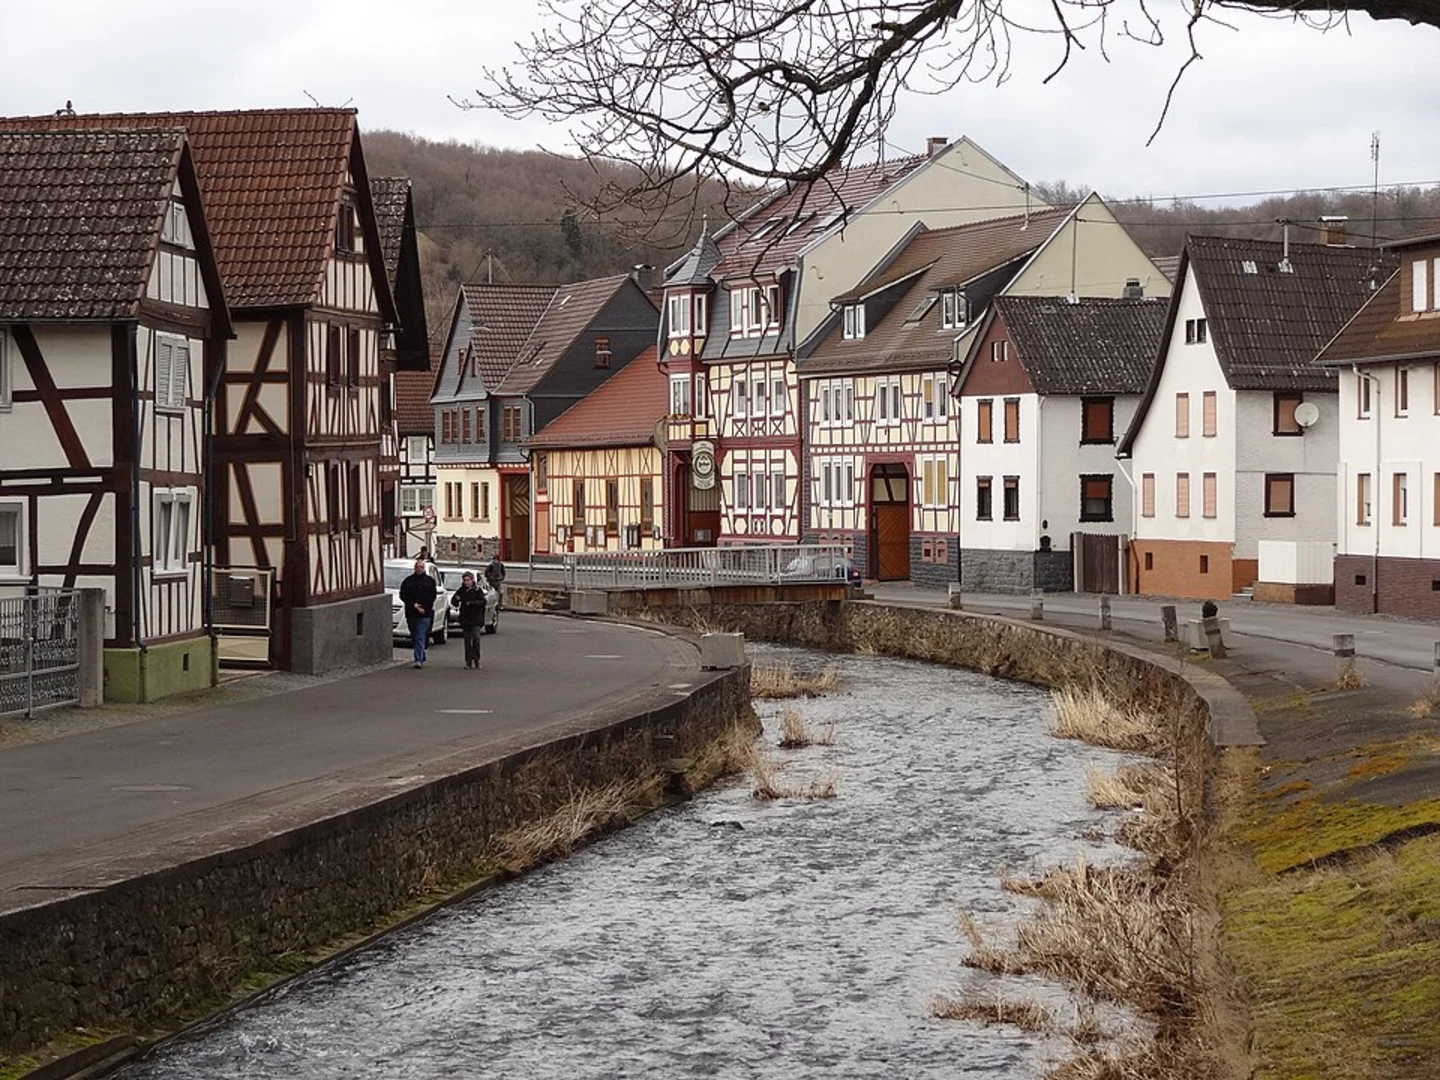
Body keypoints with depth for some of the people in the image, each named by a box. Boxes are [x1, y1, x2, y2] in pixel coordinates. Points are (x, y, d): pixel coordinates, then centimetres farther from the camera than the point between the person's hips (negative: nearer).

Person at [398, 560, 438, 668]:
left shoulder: (430, 581, 6)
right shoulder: (408, 581, 9)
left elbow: (433, 596, 1)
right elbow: (403, 595, 3)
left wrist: (424, 608, -11)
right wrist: (413, 605, -10)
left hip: (425, 613, -3)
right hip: (411, 613, 3)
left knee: (420, 637, -12)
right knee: (414, 637, 10)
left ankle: (419, 660, -18)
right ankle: (422, 658, 25)